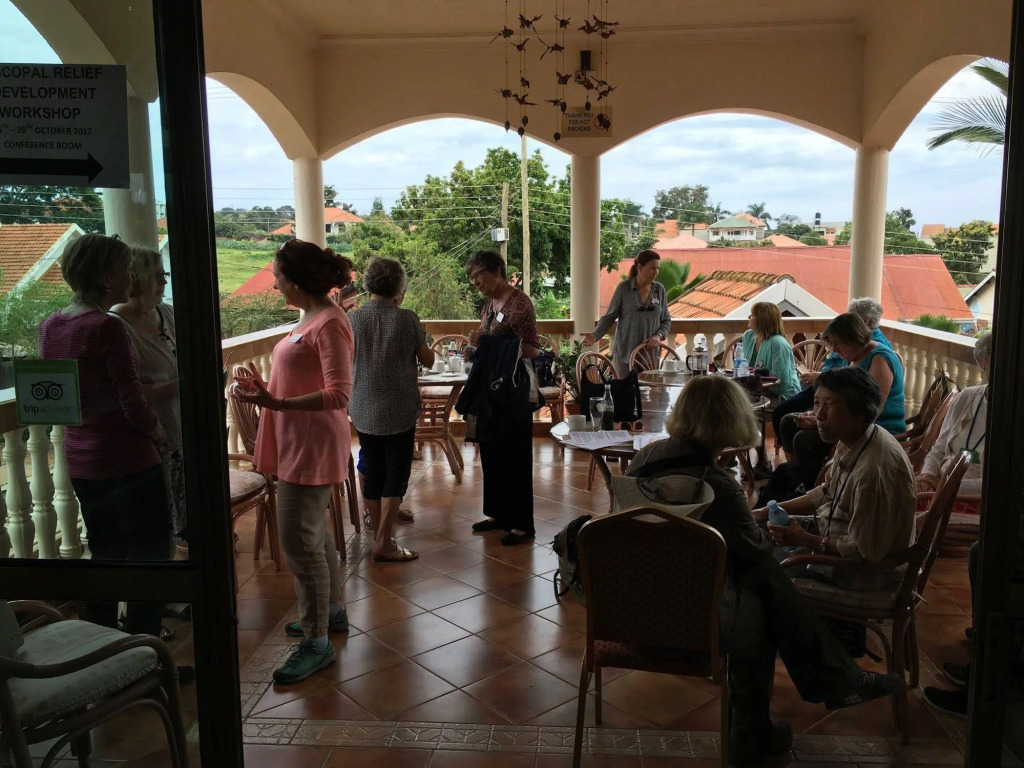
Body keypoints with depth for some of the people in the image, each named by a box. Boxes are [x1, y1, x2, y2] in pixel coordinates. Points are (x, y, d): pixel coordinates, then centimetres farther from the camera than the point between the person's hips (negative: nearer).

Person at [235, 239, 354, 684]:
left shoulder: (329, 323, -18)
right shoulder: (310, 318, 12)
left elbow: (338, 396, -25)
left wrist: (277, 404, -32)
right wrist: (267, 391, 8)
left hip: (313, 446, -10)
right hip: (297, 443, 10)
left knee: (298, 541, -6)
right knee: (312, 533, 20)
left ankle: (316, 643, 6)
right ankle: (330, 612, 36)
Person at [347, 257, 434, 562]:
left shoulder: (353, 320, -5)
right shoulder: (407, 319, -11)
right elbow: (428, 360, 0)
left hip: (364, 411, 3)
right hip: (399, 411, -3)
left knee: (372, 473, 13)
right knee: (396, 474, 4)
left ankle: (379, 535, 25)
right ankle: (384, 544, 3)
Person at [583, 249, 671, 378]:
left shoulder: (659, 289, 5)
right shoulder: (623, 288, -4)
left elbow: (666, 319, 13)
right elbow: (609, 317, -1)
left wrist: (659, 335, -7)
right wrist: (595, 336, -17)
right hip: (625, 353, -2)